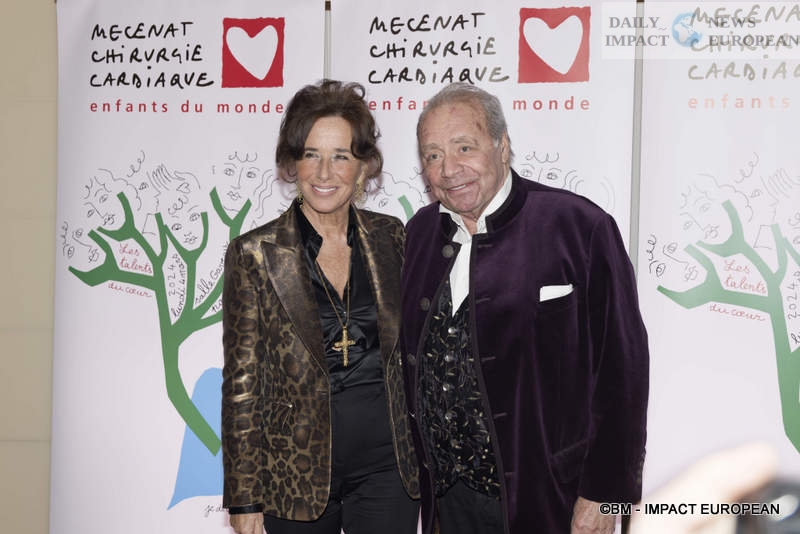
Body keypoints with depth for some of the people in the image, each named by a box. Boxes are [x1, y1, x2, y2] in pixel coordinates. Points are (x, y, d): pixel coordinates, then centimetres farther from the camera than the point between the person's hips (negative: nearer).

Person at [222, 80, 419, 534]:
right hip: (296, 474, -2)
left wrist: (425, 456, 10)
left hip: (386, 465, 2)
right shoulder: (255, 254, -5)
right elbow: (242, 384, -4)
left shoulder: (390, 238, 3)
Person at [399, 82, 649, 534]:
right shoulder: (420, 232, 5)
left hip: (545, 497, -4)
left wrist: (603, 494, -13)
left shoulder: (580, 227, -12)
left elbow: (622, 370, -12)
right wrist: (420, 470, 9)